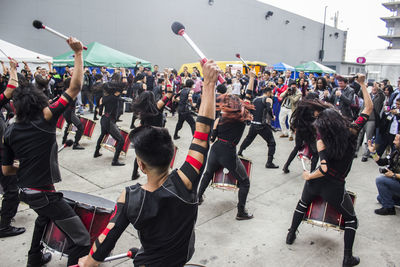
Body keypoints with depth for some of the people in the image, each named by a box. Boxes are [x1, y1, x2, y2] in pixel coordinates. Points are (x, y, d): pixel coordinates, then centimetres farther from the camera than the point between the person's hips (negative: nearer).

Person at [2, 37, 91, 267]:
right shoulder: (45, 119, -13)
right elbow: (75, 88, -16)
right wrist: (78, 53, -11)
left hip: (25, 191, 8)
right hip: (44, 194, -8)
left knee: (45, 216, 38)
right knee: (83, 241, -4)